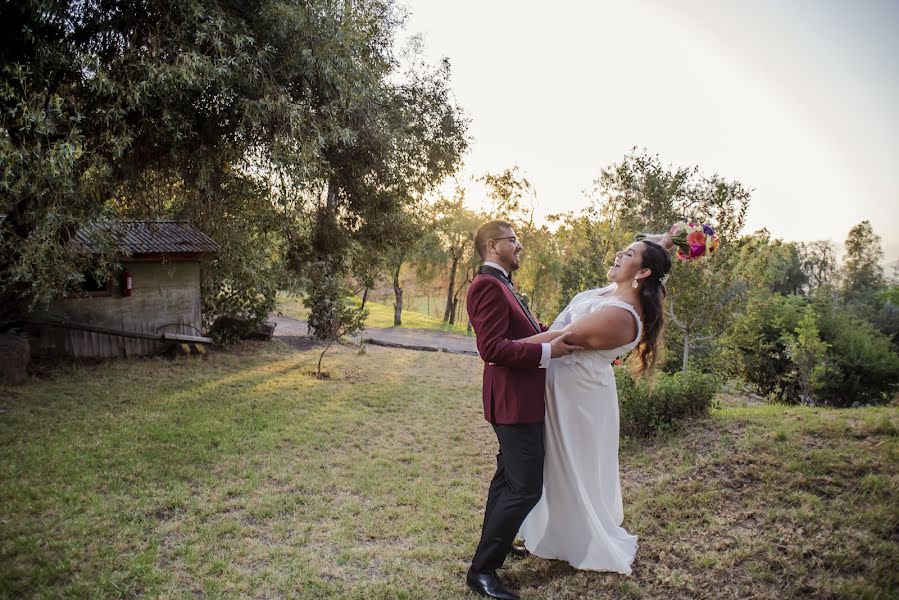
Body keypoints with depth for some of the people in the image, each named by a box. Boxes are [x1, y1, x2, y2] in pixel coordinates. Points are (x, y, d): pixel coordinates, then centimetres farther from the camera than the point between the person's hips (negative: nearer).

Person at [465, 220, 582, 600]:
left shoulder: (501, 284, 15)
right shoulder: (488, 285, -19)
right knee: (526, 487, -6)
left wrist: (557, 332, 6)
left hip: (519, 398, 11)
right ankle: (482, 569, 5)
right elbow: (492, 348, -27)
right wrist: (548, 351, -25)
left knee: (509, 476, 23)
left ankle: (493, 543, 41)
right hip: (513, 401, -11)